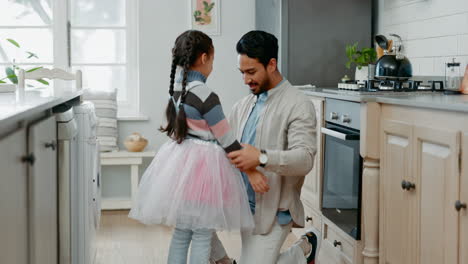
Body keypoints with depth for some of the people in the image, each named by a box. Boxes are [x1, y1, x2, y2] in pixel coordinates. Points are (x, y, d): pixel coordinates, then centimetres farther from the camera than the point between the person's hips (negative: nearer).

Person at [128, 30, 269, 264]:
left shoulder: (176, 89, 5)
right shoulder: (206, 97, -19)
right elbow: (226, 141, -16)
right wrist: (251, 171, -9)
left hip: (180, 161, 8)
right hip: (203, 167, -8)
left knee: (180, 233, 15)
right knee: (202, 238, 2)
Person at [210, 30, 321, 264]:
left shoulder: (299, 105, -12)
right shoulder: (244, 105, 10)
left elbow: (305, 159, -23)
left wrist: (262, 157, -39)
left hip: (272, 210, -6)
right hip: (237, 199, 6)